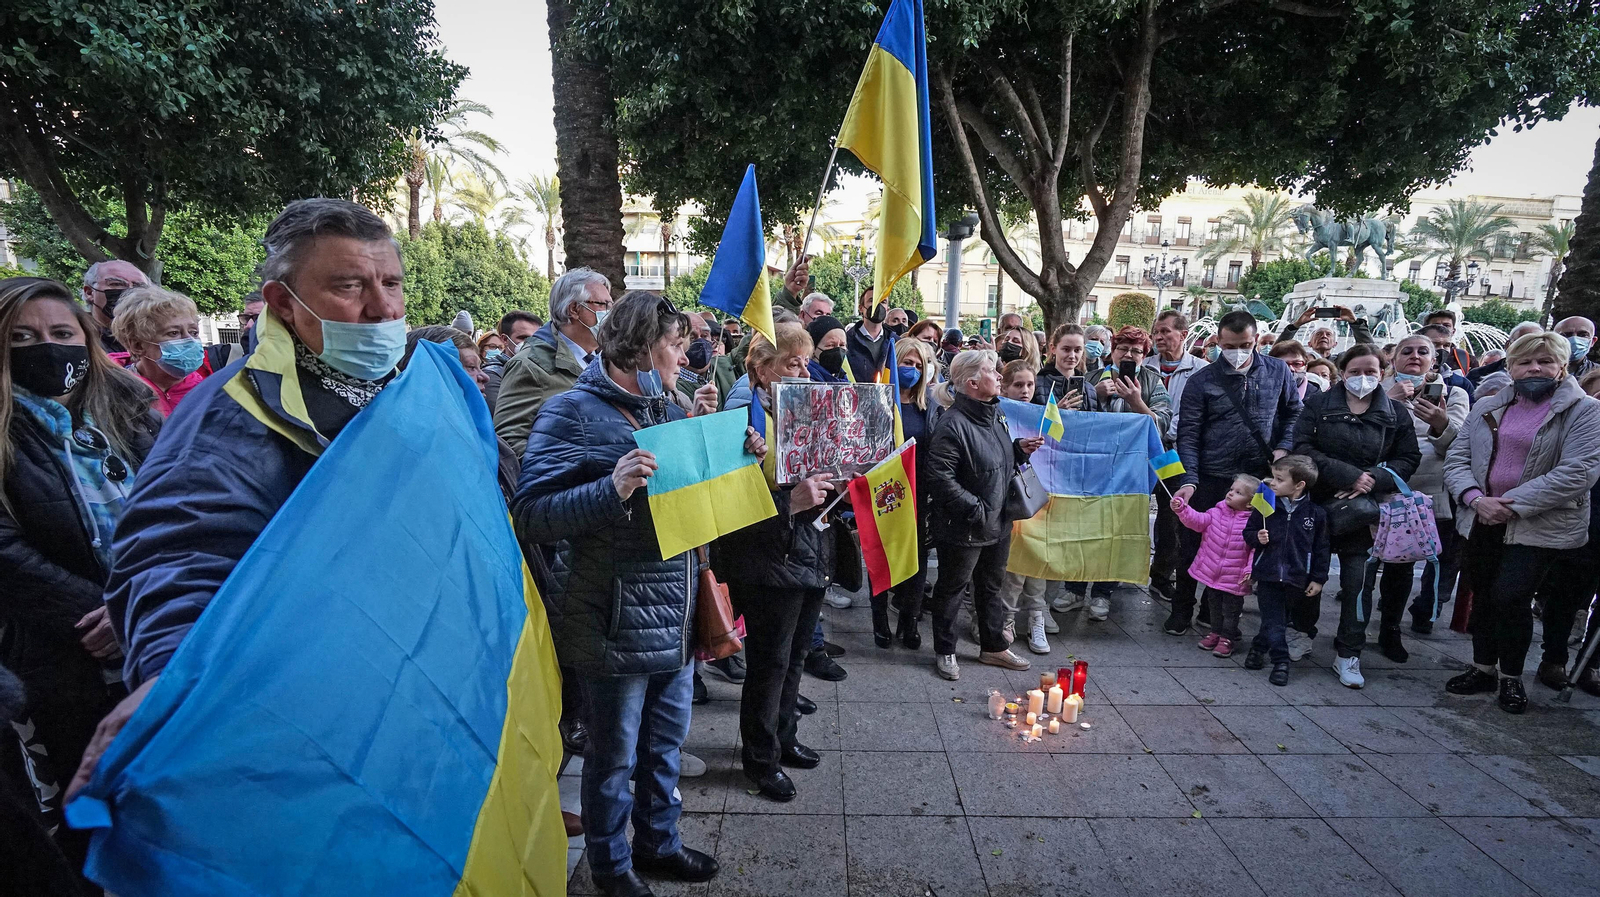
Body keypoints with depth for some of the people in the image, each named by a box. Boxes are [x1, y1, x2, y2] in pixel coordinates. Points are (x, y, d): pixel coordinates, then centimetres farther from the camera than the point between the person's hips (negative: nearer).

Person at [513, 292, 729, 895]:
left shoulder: (669, 410, 10)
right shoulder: (573, 412, -14)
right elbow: (531, 514, -20)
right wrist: (612, 489, -33)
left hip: (676, 616, 7)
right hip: (616, 624, -7)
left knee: (666, 743, 23)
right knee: (614, 758, 13)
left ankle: (659, 842, 45)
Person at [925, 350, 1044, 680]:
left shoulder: (995, 414, 7)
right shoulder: (952, 424, -22)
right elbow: (940, 477, -26)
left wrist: (1020, 449, 2)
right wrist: (974, 508, -24)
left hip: (998, 522, 9)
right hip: (963, 528, -9)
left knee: (991, 585, 23)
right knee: (951, 588, 10)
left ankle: (994, 647, 40)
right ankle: (945, 651, 27)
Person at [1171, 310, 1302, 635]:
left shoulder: (1278, 371, 3)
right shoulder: (1202, 381, -5)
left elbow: (1293, 411, 15)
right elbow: (1188, 434, -7)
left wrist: (1284, 448, -2)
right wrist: (1188, 481, -17)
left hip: (1259, 477, 2)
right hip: (1210, 479, -2)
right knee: (1192, 547, 5)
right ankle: (1181, 611, 22)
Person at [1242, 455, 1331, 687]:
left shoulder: (1316, 513, -5)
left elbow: (1322, 548, 1)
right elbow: (1248, 533, 7)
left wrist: (1319, 578, 1)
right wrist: (1257, 538, -16)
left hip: (1296, 578, 1)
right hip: (1268, 575, -1)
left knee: (1280, 619, 16)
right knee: (1274, 622, -2)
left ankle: (1258, 648, 34)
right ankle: (1281, 661, 7)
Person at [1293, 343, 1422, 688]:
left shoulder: (1396, 414, 7)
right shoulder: (1319, 406, 2)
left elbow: (1408, 459, 4)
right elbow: (1302, 448, -8)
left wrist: (1372, 479, -14)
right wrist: (1349, 475, -17)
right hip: (1319, 504, 0)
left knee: (1359, 580, -5)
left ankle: (1349, 655, 6)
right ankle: (1302, 631, 31)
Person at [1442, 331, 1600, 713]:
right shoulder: (1486, 408, 9)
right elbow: (1456, 458, 4)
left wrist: (1515, 505, -18)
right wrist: (1475, 499, -13)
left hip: (1539, 526, -4)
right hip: (1482, 521, 4)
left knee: (1510, 597, -9)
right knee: (1484, 596, 11)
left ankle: (1511, 677, 12)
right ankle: (1483, 669, 28)